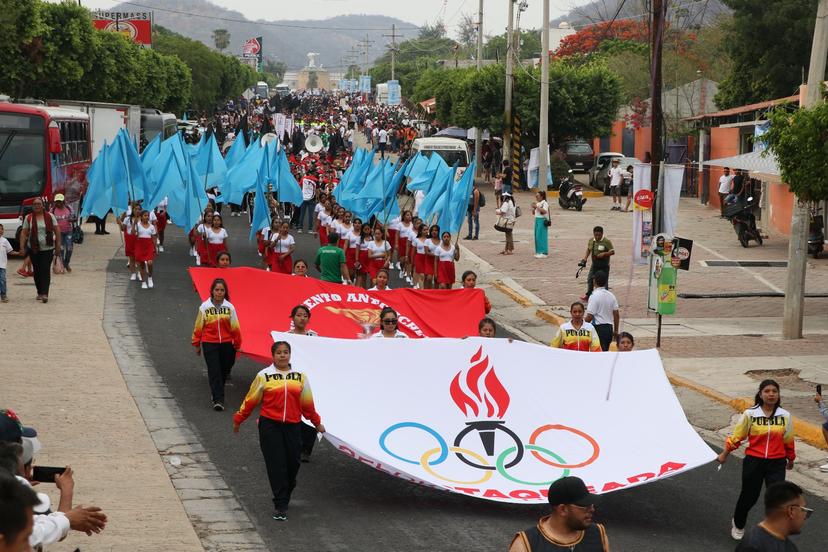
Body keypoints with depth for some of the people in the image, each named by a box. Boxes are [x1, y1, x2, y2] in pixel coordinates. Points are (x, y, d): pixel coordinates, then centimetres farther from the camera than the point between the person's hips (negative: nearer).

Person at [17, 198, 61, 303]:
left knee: (45, 270, -11)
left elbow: (57, 231, 4)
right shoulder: (28, 218, 3)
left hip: (48, 248, -2)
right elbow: (24, 233, 1)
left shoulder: (50, 216, 2)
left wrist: (58, 245, -1)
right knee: (37, 271, 8)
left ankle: (45, 294, -17)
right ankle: (40, 293, 19)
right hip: (33, 249, 2)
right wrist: (22, 248, -6)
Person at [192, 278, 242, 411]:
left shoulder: (229, 307, 0)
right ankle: (218, 400, -11)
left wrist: (237, 345, 9)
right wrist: (196, 344, 8)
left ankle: (217, 393, 32)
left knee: (224, 370, 10)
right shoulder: (204, 307, -3)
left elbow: (235, 328, 5)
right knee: (214, 372, -8)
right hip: (210, 344, -2)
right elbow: (198, 327, 4)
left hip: (226, 344, 2)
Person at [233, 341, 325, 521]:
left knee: (293, 463, 4)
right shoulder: (264, 376, 1)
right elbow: (250, 400, 8)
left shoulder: (300, 376, 9)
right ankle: (281, 506, -3)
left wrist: (317, 423, 26)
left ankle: (285, 496, 30)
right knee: (276, 465, -6)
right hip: (270, 425, -3)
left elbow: (307, 403, 19)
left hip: (293, 425, 3)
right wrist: (238, 420, 12)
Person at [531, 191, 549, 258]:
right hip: (537, 220, 8)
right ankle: (538, 252, 15)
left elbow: (545, 211, -24)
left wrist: (537, 207, -24)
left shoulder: (544, 203, -9)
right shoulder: (537, 203, 15)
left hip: (542, 220, -8)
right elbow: (533, 213, 19)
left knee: (541, 236, -10)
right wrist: (533, 208, 0)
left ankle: (544, 253, -9)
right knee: (537, 237, 8)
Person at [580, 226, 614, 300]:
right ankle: (588, 294, 28)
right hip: (594, 264, 5)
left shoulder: (607, 242, -15)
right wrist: (585, 258, 3)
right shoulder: (591, 241, 2)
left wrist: (604, 254, -28)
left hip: (604, 265, -5)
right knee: (590, 279, 11)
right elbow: (588, 250, 16)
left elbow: (612, 252, -14)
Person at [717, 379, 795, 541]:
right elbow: (737, 436, 3)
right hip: (753, 461, -1)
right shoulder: (750, 414, -7)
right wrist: (725, 454, 10)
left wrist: (791, 459, 23)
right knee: (749, 497, 14)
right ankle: (738, 525, 43)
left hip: (777, 463, 1)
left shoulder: (785, 416, -2)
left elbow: (788, 441, 11)